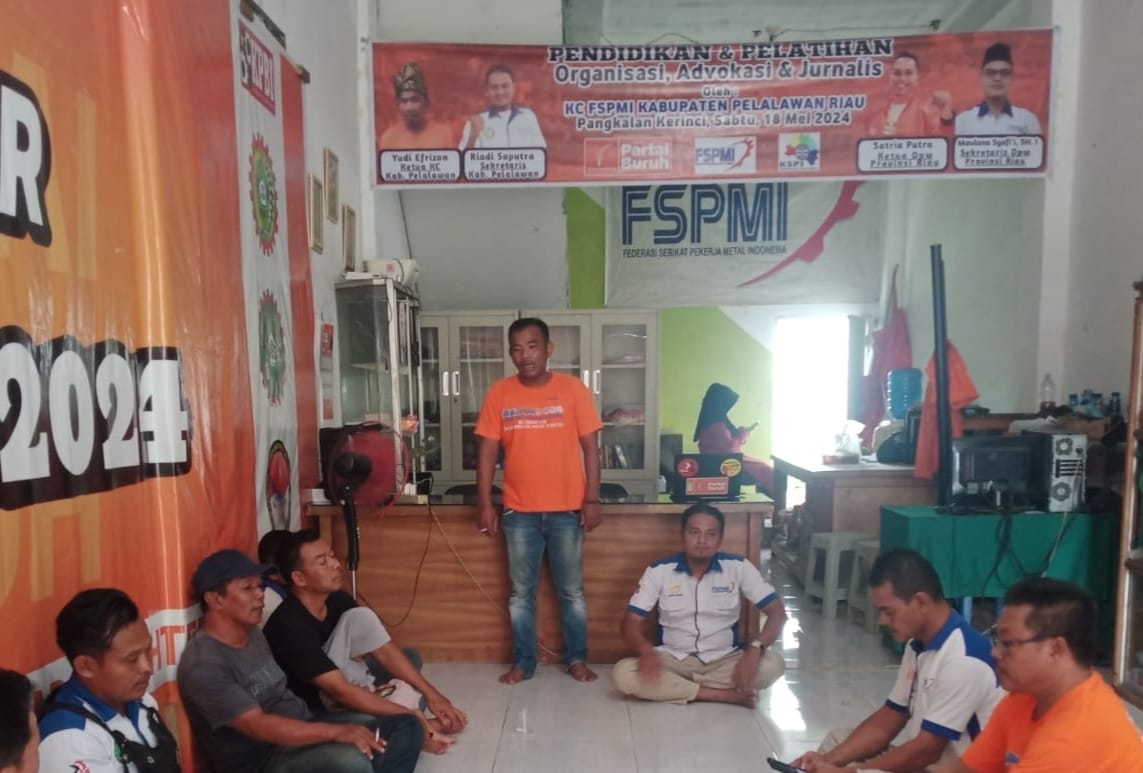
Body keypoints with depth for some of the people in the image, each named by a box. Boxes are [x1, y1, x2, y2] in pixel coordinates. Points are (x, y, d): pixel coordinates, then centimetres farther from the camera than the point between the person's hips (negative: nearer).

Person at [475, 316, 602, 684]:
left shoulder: (573, 389, -4)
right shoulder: (499, 393, -1)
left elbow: (590, 448, -2)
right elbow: (487, 452, 1)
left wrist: (592, 499, -7)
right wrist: (485, 505, -3)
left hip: (567, 509, -1)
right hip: (519, 511, 1)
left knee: (572, 591, 10)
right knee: (521, 592, 11)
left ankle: (577, 659, 26)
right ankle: (523, 662, 25)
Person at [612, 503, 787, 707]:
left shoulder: (738, 567, -8)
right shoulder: (659, 571, -8)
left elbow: (777, 611, -9)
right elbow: (631, 622, -7)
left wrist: (755, 648, -28)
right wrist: (647, 651, -30)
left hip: (723, 660, 0)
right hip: (673, 660, 1)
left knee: (773, 664, -28)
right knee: (623, 674, -28)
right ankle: (725, 694, -23)